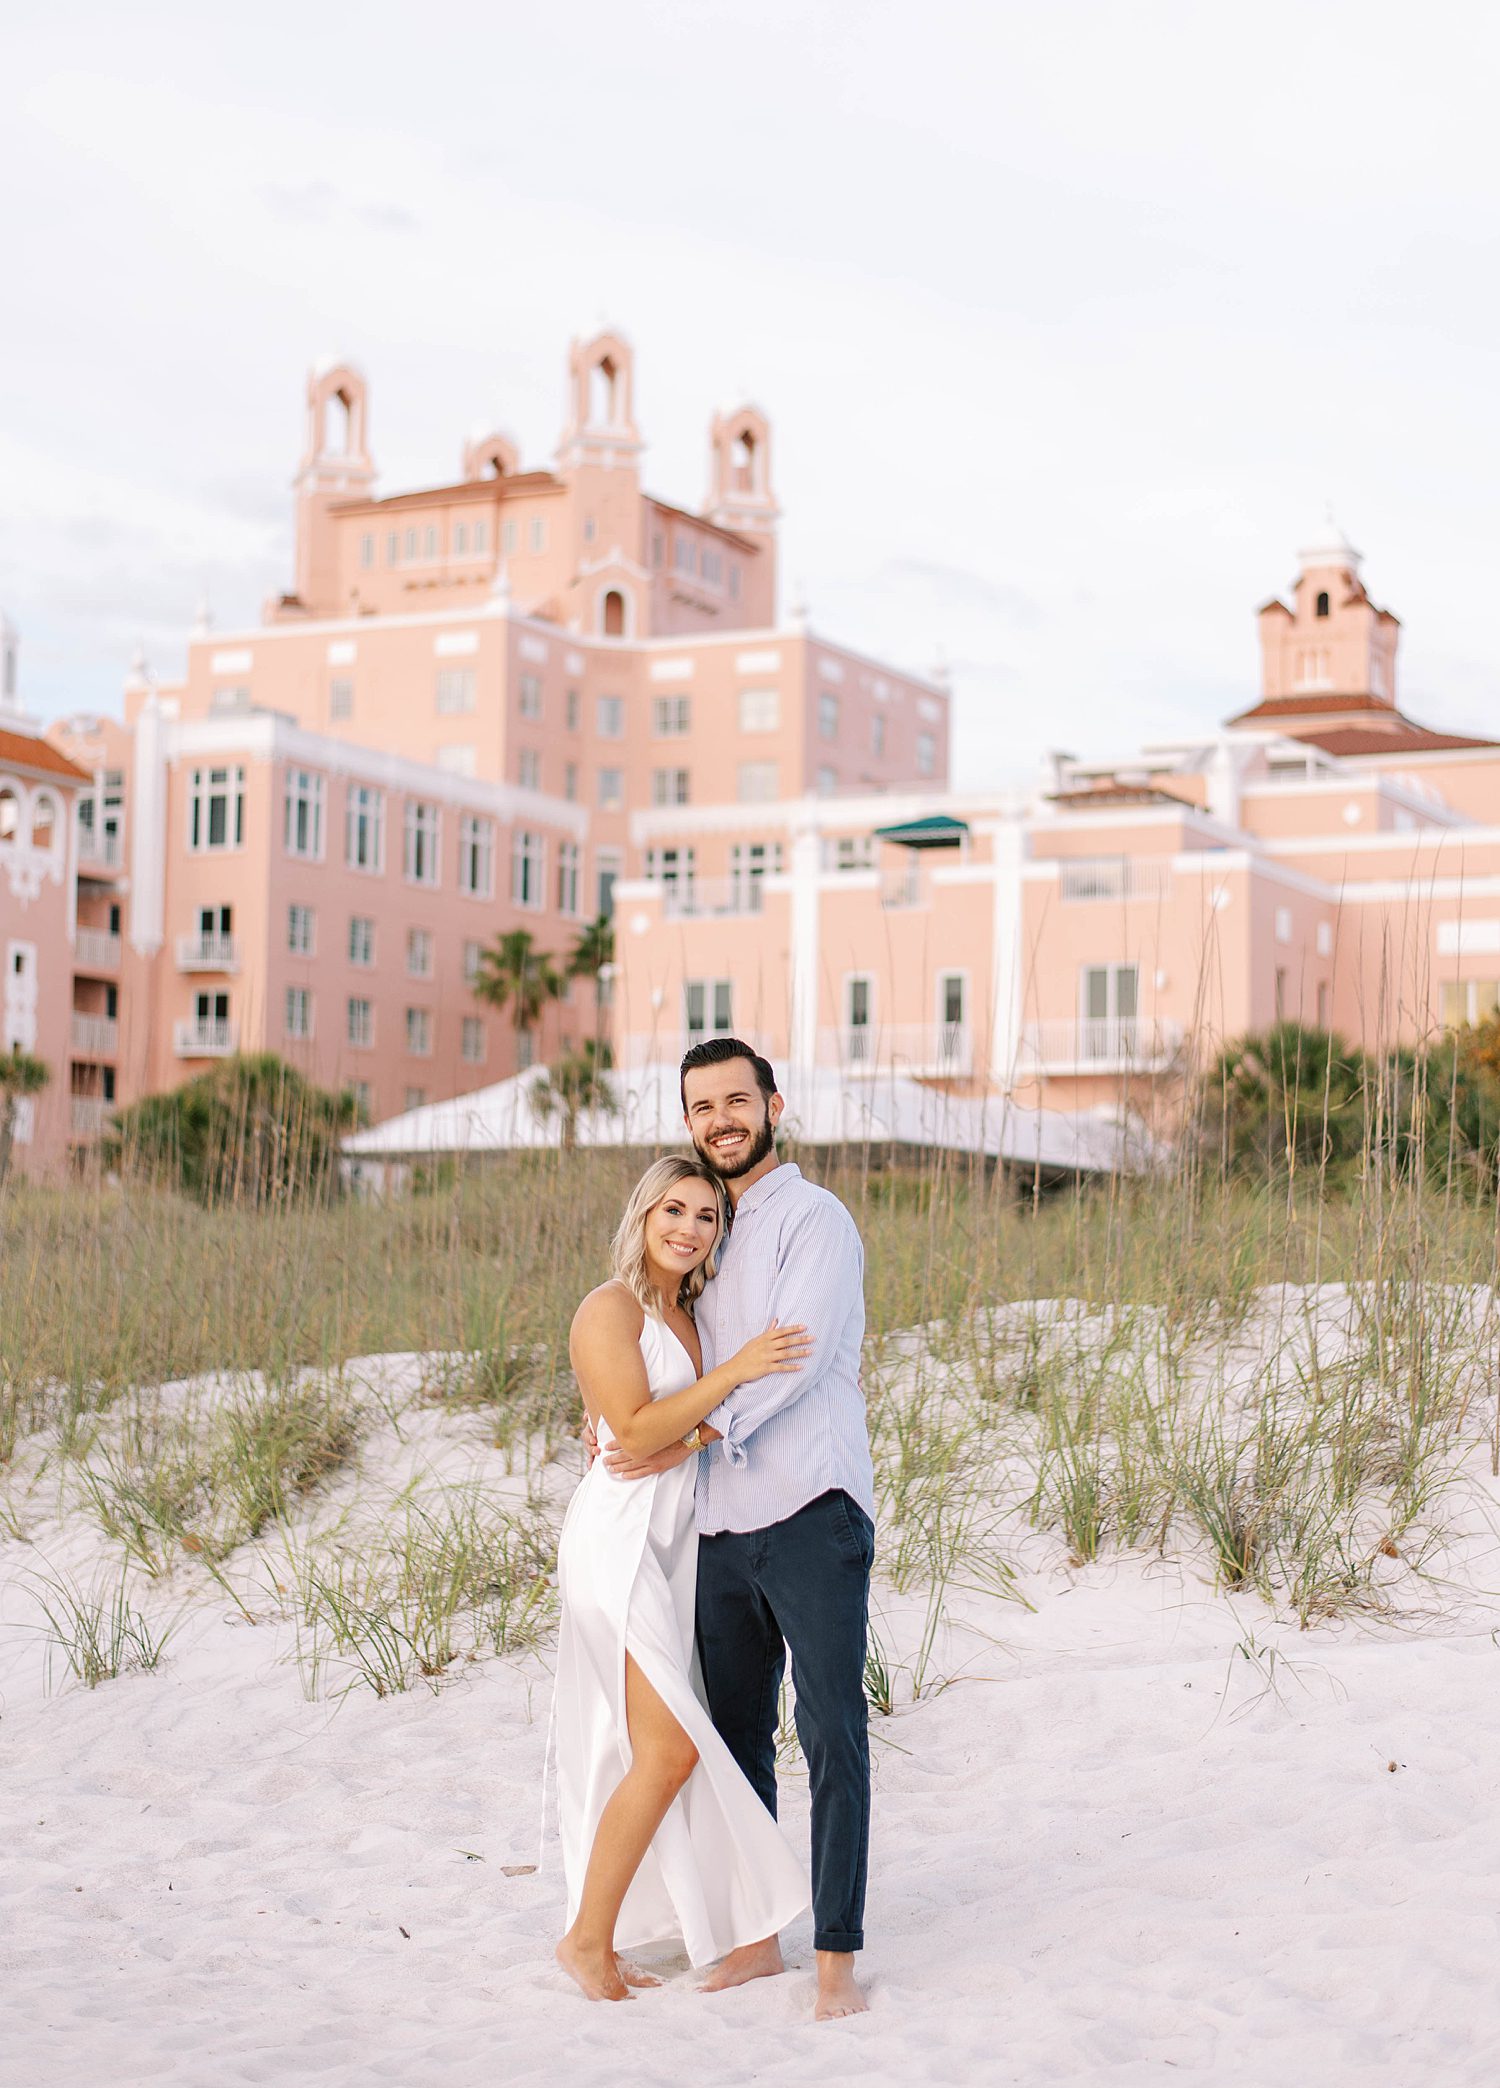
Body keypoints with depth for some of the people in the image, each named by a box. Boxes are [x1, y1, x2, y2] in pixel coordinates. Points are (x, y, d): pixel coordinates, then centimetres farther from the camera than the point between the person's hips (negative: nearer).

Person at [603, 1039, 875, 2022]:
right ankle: (757, 1940, 20)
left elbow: (796, 1357, -14)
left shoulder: (815, 1219, -4)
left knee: (833, 1734, -7)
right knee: (737, 1738, 10)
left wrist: (685, 1440, -17)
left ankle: (839, 1957, -5)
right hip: (722, 1528, 7)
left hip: (811, 1516, -7)